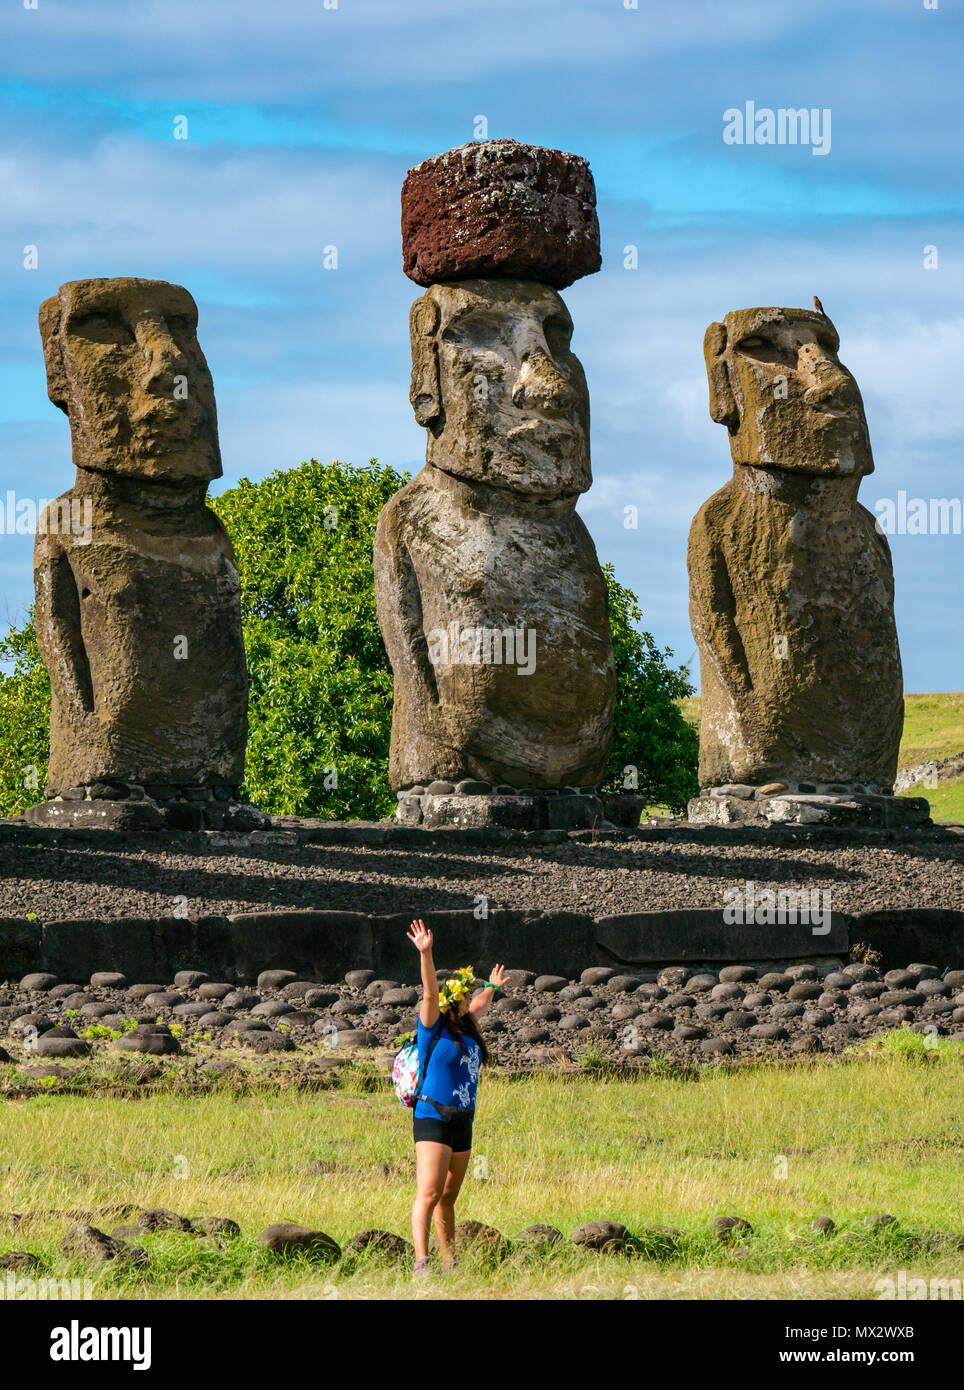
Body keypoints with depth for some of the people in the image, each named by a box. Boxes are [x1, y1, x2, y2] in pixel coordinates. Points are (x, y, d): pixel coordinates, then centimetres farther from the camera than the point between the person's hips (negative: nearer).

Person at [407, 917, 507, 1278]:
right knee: (429, 1193, -16)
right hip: (433, 1118, -8)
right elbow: (430, 993, -19)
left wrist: (492, 988, 56)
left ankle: (449, 1261, 17)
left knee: (448, 1197, 12)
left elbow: (478, 1008, 38)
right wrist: (425, 954, -32)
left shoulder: (466, 1028, 16)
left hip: (462, 1123, 8)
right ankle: (421, 1263, -25)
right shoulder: (434, 1027, -4)